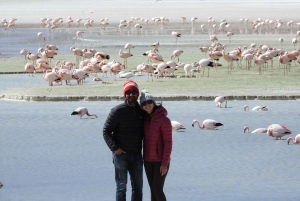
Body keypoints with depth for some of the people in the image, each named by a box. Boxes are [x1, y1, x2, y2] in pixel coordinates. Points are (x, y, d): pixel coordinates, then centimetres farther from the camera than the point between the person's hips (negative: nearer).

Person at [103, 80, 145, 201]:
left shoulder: (142, 112, 7)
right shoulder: (118, 111, -7)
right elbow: (106, 131, -8)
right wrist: (114, 148, -17)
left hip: (136, 155, 5)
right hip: (121, 155, -5)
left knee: (138, 187, 9)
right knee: (121, 187, -3)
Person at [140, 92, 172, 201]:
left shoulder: (164, 120, -14)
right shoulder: (145, 119, 6)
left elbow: (168, 143, -14)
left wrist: (165, 163, -18)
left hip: (161, 161, -6)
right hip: (148, 160, 6)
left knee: (157, 189, -9)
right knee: (153, 189, 7)